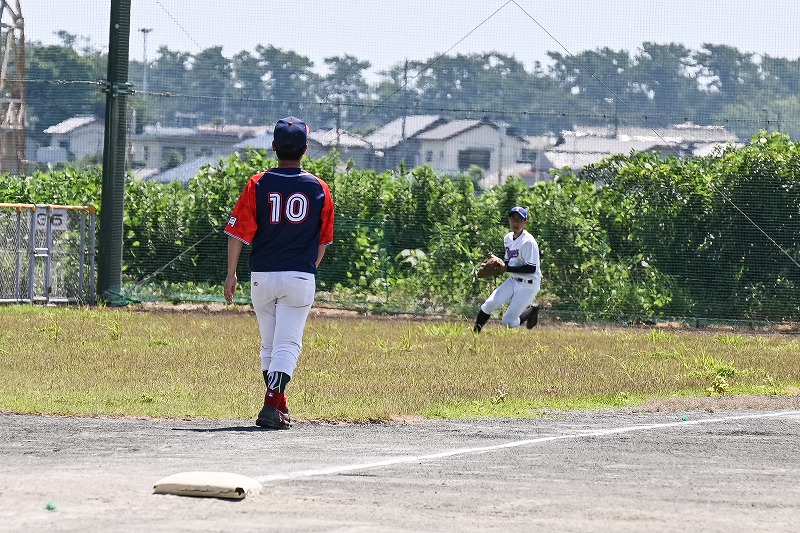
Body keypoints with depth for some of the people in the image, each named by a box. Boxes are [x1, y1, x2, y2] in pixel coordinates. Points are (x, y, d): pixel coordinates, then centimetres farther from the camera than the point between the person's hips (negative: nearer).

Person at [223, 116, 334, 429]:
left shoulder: (258, 184, -2)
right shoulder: (318, 188, 0)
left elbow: (238, 233, -5)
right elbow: (323, 240, 8)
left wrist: (231, 274, 2)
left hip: (262, 277, 1)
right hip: (300, 279, -1)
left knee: (269, 344, 16)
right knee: (287, 345, -4)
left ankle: (279, 406, 23)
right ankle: (272, 407, -20)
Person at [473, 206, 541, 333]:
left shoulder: (528, 242, -20)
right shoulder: (508, 238, 6)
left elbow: (531, 268, -24)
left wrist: (507, 268, -24)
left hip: (528, 285, -7)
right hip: (513, 280, 7)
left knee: (508, 322, -8)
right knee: (489, 304, -12)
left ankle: (532, 310, 18)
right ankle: (474, 333, 2)